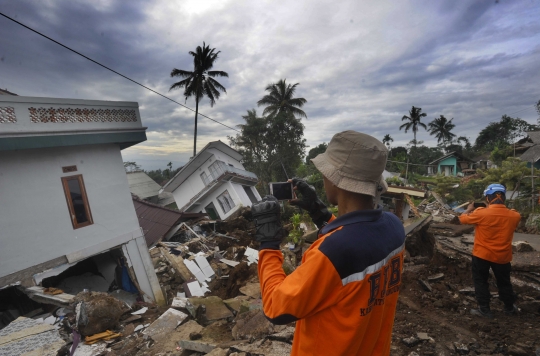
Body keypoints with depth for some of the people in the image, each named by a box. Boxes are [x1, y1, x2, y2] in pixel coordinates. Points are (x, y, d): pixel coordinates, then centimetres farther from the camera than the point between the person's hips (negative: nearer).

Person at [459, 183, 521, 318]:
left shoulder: (481, 213, -21)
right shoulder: (515, 216, -10)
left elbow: (463, 218, -5)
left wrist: (469, 209, 15)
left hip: (482, 255, -4)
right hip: (502, 256, 4)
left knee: (480, 282, 12)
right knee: (504, 282, 23)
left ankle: (484, 309, 17)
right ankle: (510, 308, 38)